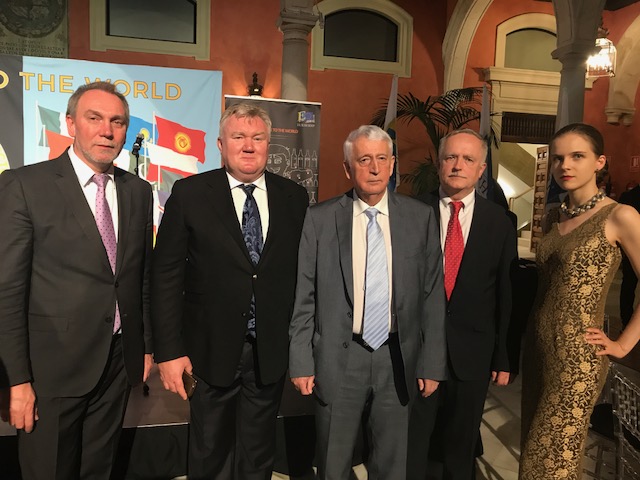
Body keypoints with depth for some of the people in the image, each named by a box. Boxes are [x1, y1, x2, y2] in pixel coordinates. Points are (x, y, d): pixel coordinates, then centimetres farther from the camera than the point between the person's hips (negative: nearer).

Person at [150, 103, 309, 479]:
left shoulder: (295, 197, 0)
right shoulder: (189, 194, -5)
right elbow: (167, 275, -7)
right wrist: (169, 350, -10)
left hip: (273, 351, 2)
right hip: (213, 350, -1)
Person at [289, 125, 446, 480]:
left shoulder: (420, 217, -1)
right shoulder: (320, 219, -5)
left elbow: (432, 294, 1)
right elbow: (303, 297, -3)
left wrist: (432, 362, 1)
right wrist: (301, 361, -4)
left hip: (397, 357, 1)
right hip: (338, 358, -1)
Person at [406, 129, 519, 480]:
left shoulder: (499, 222, -1)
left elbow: (508, 294, 1)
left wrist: (505, 357, 2)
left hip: (472, 352, 2)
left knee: (462, 444, 20)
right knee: (411, 441, 13)